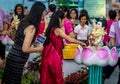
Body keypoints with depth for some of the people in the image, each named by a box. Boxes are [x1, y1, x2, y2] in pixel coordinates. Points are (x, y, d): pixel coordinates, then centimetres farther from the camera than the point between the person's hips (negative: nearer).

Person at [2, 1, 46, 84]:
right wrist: (38, 49, -7)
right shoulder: (32, 28, -20)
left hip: (13, 57, 8)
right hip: (17, 60, -8)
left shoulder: (24, 21, 5)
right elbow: (25, 49, -23)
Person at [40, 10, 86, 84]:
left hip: (48, 55, 8)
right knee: (57, 78, 3)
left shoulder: (50, 29, 10)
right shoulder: (57, 30, -12)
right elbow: (70, 39, -11)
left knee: (47, 78, 11)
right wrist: (81, 43, -1)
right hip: (54, 57, -7)